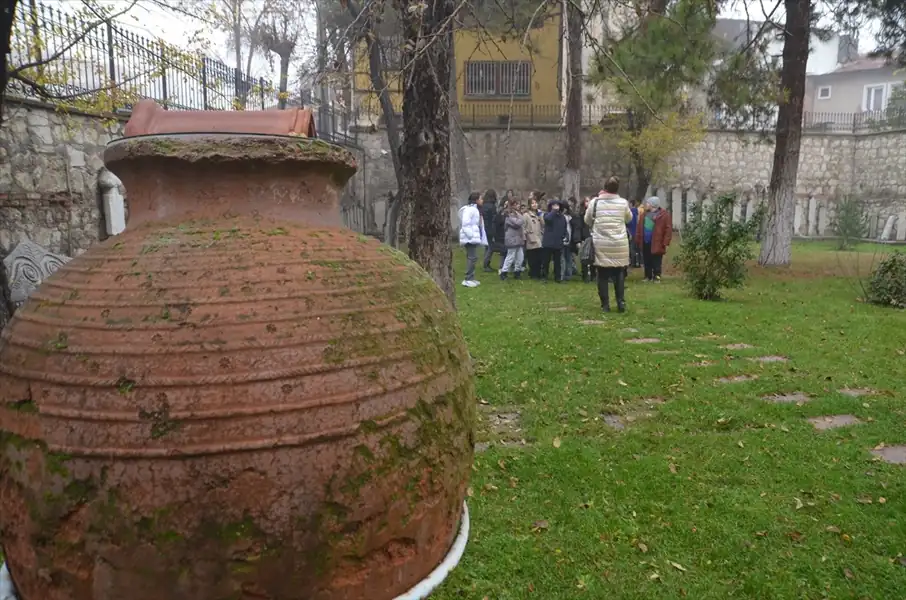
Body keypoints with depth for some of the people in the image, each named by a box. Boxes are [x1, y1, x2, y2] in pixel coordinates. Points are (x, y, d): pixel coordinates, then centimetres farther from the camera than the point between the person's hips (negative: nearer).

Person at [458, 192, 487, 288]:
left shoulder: (475, 209, 19)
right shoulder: (469, 209, -15)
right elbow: (465, 224, -23)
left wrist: (477, 236, 14)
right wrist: (471, 235, -23)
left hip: (474, 238, 11)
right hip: (470, 238, -11)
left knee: (472, 258, 12)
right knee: (472, 257, -11)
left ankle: (470, 279, 17)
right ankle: (468, 279, -8)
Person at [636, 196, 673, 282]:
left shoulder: (664, 215, -7)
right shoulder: (644, 214, 12)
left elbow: (668, 229, -9)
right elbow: (639, 228, 12)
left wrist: (665, 242, -14)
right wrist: (638, 240, 5)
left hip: (656, 243, -6)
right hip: (645, 243, 6)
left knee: (656, 262, 1)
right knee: (647, 262, 12)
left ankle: (656, 277, 9)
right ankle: (648, 276, 21)